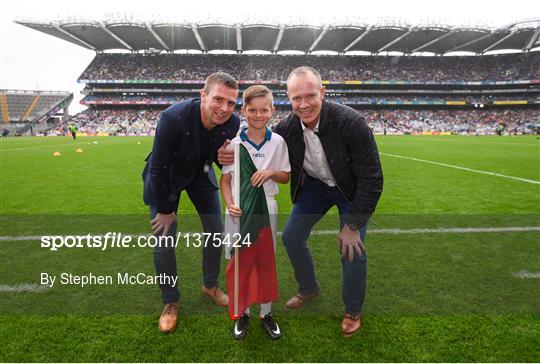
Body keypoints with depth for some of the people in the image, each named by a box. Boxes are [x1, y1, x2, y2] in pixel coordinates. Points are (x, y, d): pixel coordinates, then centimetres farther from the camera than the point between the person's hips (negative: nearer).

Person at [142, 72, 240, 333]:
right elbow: (158, 168, -26)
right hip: (166, 178, -4)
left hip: (200, 174, 4)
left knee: (216, 232, 8)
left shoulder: (232, 123, -24)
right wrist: (165, 210, -15)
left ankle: (210, 286, 33)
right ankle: (170, 302, 20)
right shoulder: (173, 118, -37)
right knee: (164, 240, -3)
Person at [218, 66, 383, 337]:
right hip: (314, 185, 4)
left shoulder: (350, 122, -33)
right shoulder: (287, 128, -21)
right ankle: (309, 290, 36)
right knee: (291, 237, 7)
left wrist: (353, 225, -24)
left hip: (352, 190, -4)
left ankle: (353, 311, 21)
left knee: (352, 250, -10)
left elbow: (372, 179, -28)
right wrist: (233, 159, -27)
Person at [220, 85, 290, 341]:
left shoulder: (278, 142, -2)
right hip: (238, 210, -1)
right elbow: (225, 179, -2)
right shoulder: (234, 142, -6)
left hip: (266, 208, 1)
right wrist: (230, 204, -18)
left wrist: (271, 172, -16)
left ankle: (266, 313, 31)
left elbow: (286, 177, 6)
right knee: (239, 264, 9)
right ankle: (242, 314, 30)